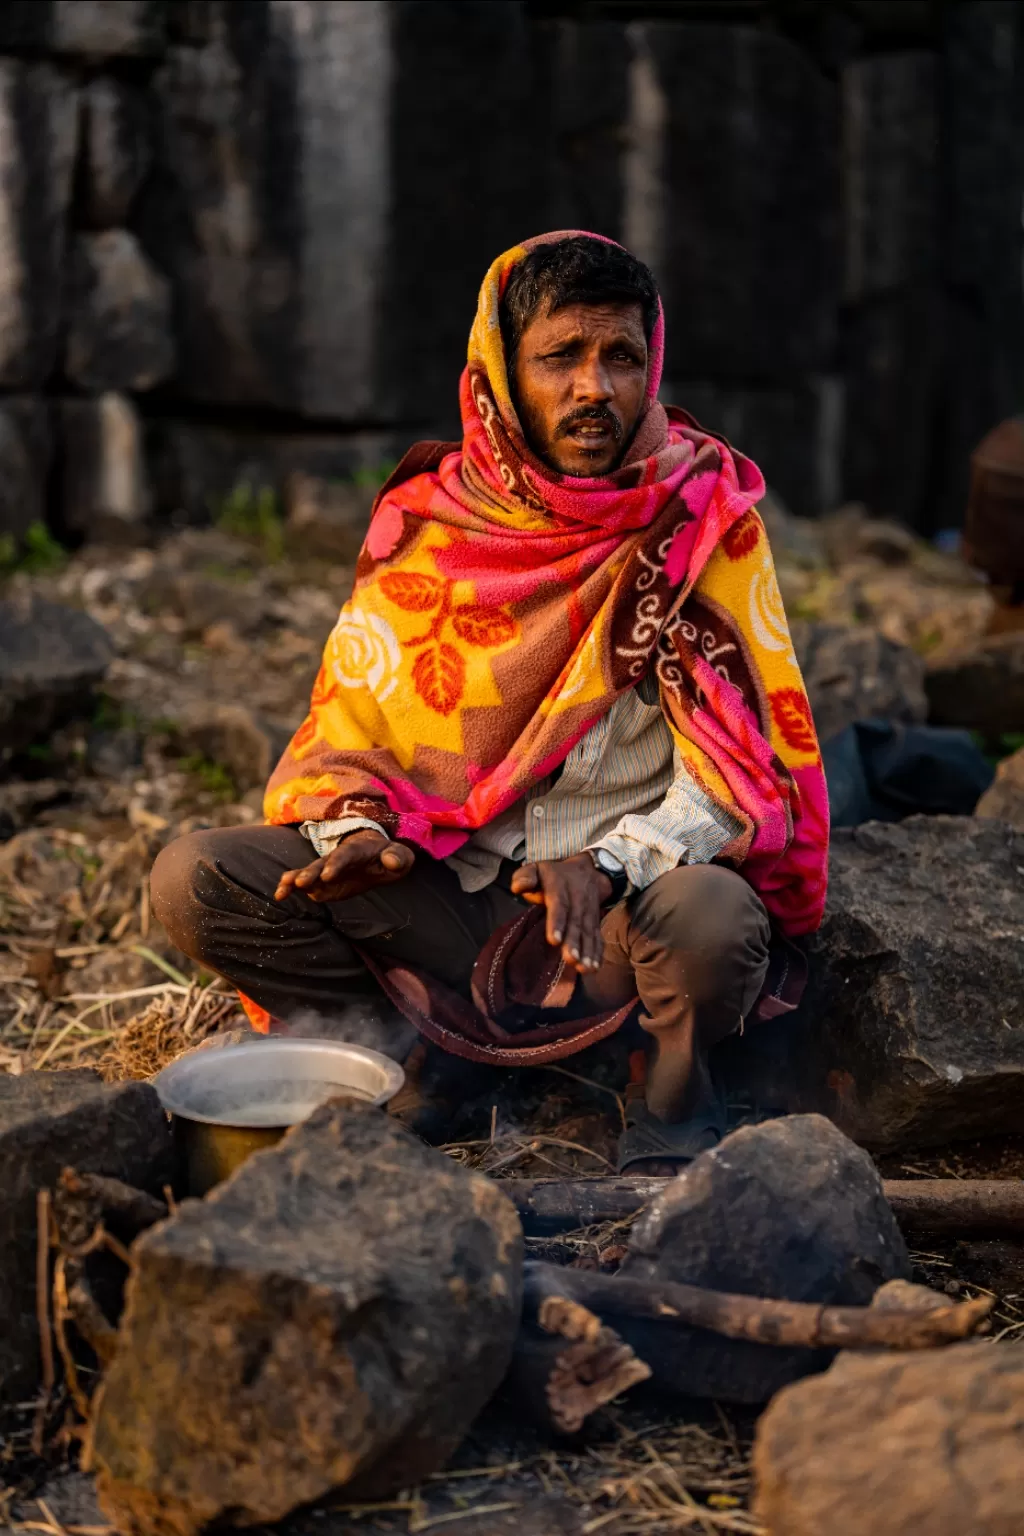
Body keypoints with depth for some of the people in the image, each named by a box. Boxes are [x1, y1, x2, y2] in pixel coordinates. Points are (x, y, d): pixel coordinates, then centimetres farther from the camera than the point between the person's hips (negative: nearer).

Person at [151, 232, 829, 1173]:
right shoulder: (426, 522, 0)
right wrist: (356, 830, -16)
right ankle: (411, 1050, 7)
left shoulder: (703, 514, -7)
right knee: (195, 882, -15)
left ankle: (670, 1087, -1)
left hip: (633, 894, -2)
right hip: (451, 895, 3)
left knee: (713, 920, -38)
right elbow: (350, 722, 7)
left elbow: (739, 760, -10)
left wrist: (610, 862, -27)